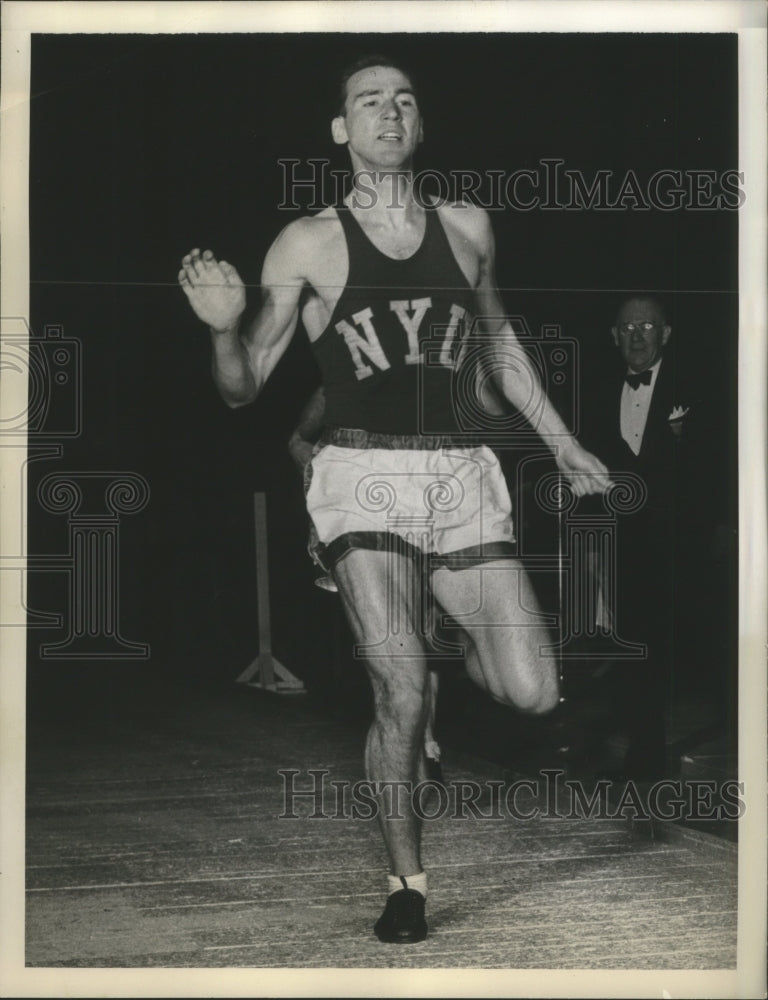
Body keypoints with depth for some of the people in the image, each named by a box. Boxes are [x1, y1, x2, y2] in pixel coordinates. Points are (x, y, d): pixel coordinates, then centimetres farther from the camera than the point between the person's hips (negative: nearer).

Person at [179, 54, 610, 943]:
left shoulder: (467, 227, 10)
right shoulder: (308, 244, 1)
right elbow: (243, 389, 2)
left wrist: (562, 444, 27)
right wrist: (224, 328, -19)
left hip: (461, 477, 3)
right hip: (363, 478, -3)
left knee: (533, 694, -3)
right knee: (402, 693, -14)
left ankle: (457, 642, 33)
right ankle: (406, 881, 10)